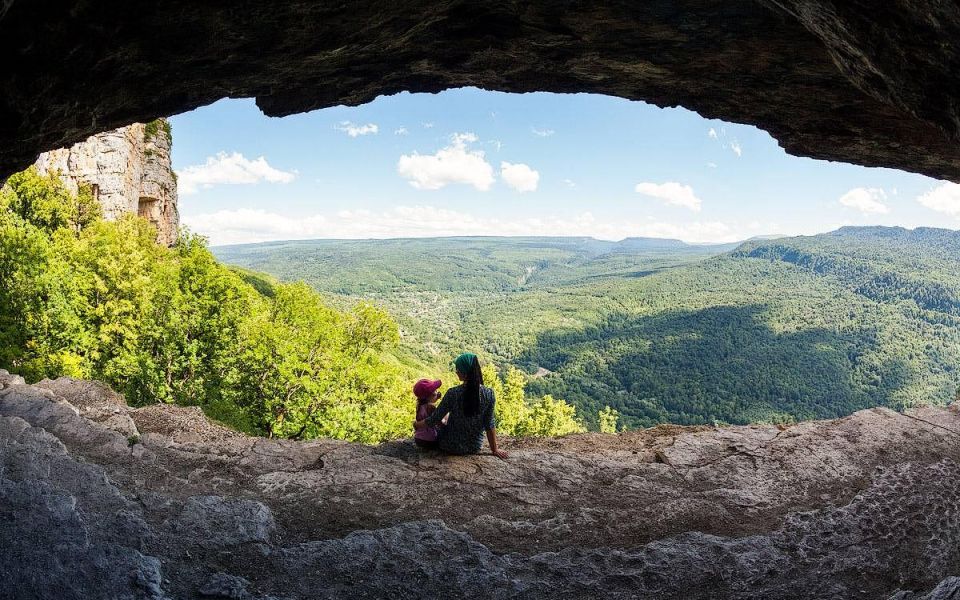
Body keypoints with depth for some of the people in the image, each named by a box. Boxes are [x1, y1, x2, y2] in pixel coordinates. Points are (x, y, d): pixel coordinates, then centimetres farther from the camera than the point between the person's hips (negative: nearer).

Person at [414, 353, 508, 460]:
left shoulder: (453, 393, -22)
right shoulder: (488, 394, -16)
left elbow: (434, 420, -14)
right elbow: (489, 425, -10)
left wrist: (417, 424, 6)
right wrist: (494, 450, 1)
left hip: (451, 447, -3)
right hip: (475, 448, 3)